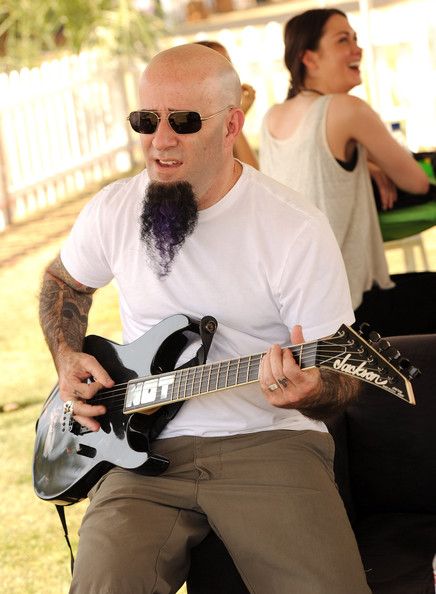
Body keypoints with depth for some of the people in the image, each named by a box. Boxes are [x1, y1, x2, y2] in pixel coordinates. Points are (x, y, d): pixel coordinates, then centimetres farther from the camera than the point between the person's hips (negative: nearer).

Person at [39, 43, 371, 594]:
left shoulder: (297, 229, -8)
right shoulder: (112, 210, 4)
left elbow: (342, 377, -4)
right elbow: (61, 281, 26)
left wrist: (311, 392, -27)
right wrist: (67, 358, 8)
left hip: (267, 440, -2)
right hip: (146, 445, 2)